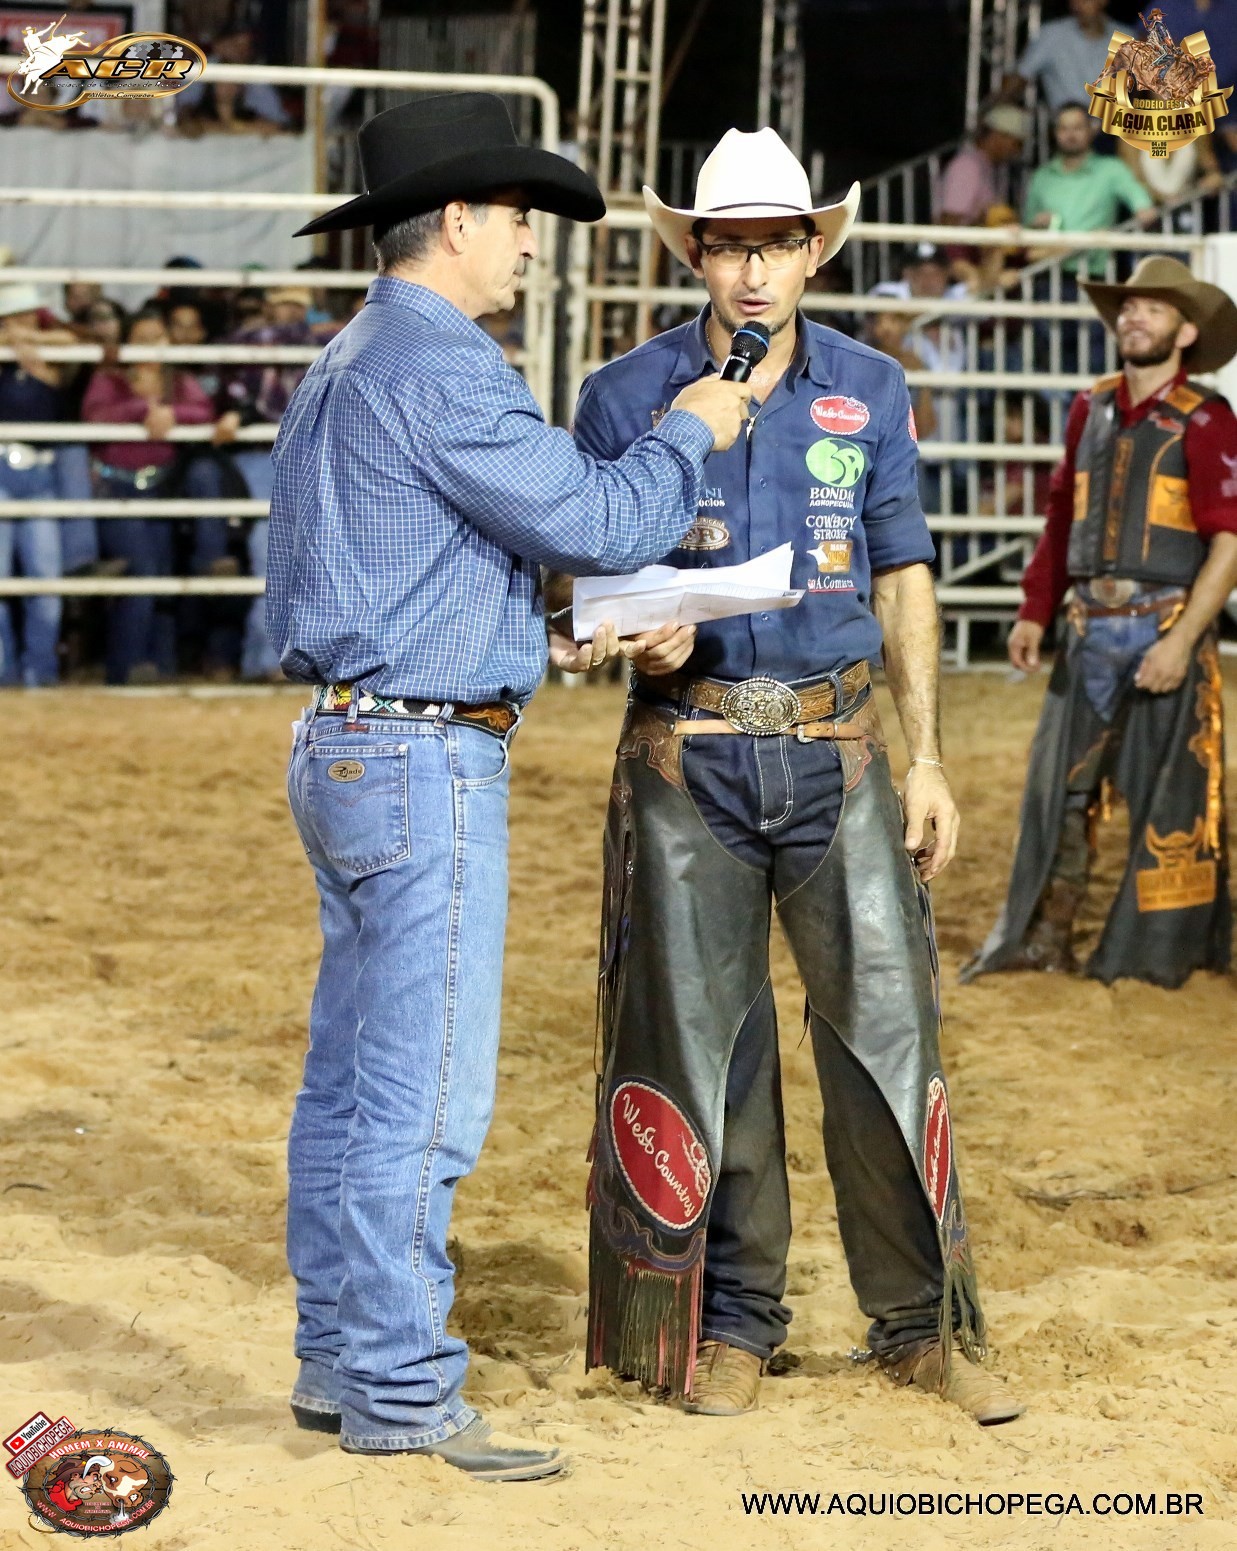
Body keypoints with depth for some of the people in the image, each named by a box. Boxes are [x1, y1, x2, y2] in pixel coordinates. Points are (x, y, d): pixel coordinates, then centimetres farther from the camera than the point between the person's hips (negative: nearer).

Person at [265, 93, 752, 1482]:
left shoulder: (342, 368, 16)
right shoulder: (436, 366, -16)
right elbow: (596, 523, -17)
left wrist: (548, 640, 17)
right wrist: (686, 434, 1)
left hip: (342, 750, 11)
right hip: (426, 764, -11)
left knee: (349, 1084, 13)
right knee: (424, 1098, -7)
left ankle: (337, 1365, 19)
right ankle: (401, 1396, -4)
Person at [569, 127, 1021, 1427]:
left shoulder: (871, 390, 8)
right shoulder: (628, 395, 2)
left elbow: (902, 577, 11)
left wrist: (927, 760, 5)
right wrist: (640, 634, -16)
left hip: (837, 747, 1)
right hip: (689, 756, -1)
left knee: (885, 1022, -1)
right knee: (703, 1037, 3)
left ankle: (922, 1325, 10)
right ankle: (729, 1322, 16)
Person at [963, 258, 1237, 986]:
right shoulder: (1093, 409, 10)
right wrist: (1036, 612, 12)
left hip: (1165, 627, -6)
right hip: (1091, 627, 6)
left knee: (1168, 791, 0)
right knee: (1058, 781, 8)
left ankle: (1162, 948, 11)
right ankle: (1040, 934, 17)